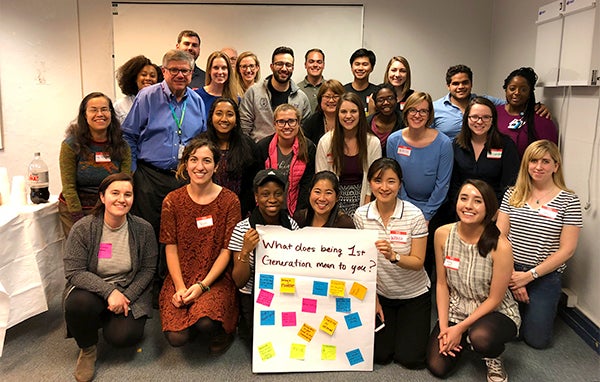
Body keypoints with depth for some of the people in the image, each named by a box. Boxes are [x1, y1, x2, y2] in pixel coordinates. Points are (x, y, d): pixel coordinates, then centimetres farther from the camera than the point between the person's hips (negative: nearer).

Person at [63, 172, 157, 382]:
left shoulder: (143, 229, -7)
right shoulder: (82, 229, -12)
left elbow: (147, 269, -2)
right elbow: (74, 272, -14)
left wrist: (126, 296, -16)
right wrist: (109, 291, -26)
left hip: (130, 291, 1)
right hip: (92, 289, 0)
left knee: (123, 336, -23)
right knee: (78, 303, -34)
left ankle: (108, 320, 18)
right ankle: (87, 349, -1)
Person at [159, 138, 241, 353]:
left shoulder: (229, 201, -3)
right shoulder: (173, 201, 2)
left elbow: (227, 250, -4)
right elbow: (171, 248, 1)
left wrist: (202, 285, -14)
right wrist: (180, 287, -11)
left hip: (216, 279, -1)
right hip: (180, 277, 2)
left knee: (206, 322, -29)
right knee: (176, 337, -19)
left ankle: (221, 333, 7)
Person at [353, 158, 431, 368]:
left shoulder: (414, 215, -19)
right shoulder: (361, 215, -11)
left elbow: (418, 263, -17)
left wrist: (393, 256, -37)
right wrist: (373, 298, -1)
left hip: (414, 294, -2)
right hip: (381, 293, 2)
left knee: (409, 358, -4)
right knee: (379, 355, 0)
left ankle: (413, 326, 27)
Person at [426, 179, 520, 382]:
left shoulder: (500, 246, -23)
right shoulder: (443, 234, -11)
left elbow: (494, 299, -14)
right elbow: (442, 283, -2)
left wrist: (460, 328, -15)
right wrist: (444, 327, -7)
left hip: (496, 313, -4)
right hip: (455, 310, 4)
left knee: (481, 337, -37)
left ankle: (494, 359, 2)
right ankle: (464, 341, 24)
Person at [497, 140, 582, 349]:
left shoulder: (568, 201, -5)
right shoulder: (513, 194, 2)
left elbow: (567, 249, -8)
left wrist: (530, 275, -13)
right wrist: (511, 274, -12)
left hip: (545, 276, -2)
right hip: (510, 271, 2)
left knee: (537, 339, -2)